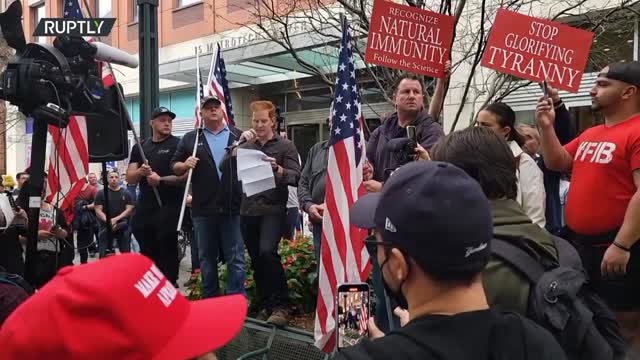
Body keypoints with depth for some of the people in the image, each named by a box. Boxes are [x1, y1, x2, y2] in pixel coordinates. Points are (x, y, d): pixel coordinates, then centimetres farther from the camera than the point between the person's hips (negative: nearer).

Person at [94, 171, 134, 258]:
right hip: (105, 226, -1)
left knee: (126, 253, 4)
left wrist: (116, 219, -14)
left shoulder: (126, 193, 5)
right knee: (103, 254, -3)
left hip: (123, 227, 1)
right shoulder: (101, 193, 2)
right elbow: (98, 210, -4)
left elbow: (129, 209, 0)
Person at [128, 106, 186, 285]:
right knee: (147, 253, 13)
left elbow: (186, 175, -11)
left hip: (169, 207, -5)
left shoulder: (178, 145, -2)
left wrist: (161, 180, -18)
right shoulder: (139, 147, 13)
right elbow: (129, 178, 8)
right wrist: (141, 172, -13)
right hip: (144, 207, 5)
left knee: (167, 253, 0)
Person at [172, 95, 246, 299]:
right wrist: (185, 165, -11)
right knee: (207, 258, 12)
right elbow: (174, 166, 9)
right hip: (203, 209, 2)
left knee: (236, 259, 1)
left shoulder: (238, 136, 9)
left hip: (233, 208, -1)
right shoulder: (190, 139, 10)